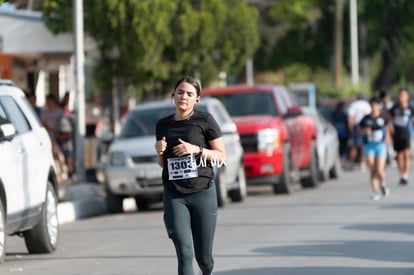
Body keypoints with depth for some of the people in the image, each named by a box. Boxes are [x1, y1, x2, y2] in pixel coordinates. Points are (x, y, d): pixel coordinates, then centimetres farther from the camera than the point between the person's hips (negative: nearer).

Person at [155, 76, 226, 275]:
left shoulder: (205, 120, -1)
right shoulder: (163, 125, 10)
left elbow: (221, 156, -1)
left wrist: (197, 150, -15)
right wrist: (160, 153, -1)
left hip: (202, 193, -2)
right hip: (174, 196, 2)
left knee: (203, 257, 6)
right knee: (184, 253, -15)